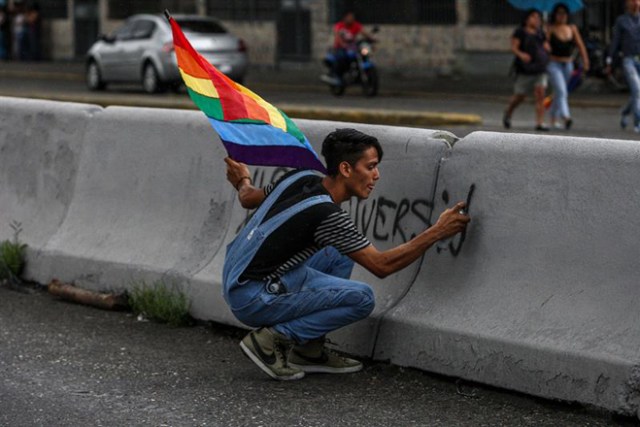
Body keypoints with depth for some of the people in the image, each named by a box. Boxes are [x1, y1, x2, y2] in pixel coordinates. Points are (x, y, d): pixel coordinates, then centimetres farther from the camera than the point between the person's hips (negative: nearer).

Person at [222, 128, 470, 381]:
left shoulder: (301, 178, 3)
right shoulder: (326, 214, -21)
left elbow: (249, 199, 20)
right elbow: (381, 265, -16)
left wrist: (243, 182, 44)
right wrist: (437, 232, -11)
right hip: (253, 299, -10)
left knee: (339, 255, 18)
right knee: (361, 298, -16)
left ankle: (308, 351, 15)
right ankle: (271, 339, -6)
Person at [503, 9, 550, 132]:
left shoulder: (540, 33, 12)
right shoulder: (520, 32, -3)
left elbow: (547, 48, 18)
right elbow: (513, 47, -9)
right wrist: (521, 54, -27)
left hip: (540, 69, 4)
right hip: (524, 70, -4)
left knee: (540, 94, -10)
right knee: (520, 96, 6)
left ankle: (540, 123, -12)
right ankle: (508, 113, 36)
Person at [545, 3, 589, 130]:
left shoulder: (572, 28, 7)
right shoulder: (550, 29, -6)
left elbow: (580, 45, 5)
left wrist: (585, 61, -4)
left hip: (568, 64, 5)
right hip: (554, 64, -5)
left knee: (560, 93, 16)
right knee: (561, 91, -18)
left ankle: (553, 118, 32)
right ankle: (566, 117, -30)